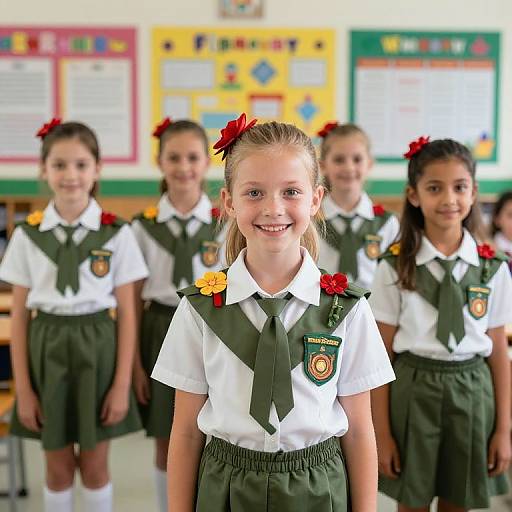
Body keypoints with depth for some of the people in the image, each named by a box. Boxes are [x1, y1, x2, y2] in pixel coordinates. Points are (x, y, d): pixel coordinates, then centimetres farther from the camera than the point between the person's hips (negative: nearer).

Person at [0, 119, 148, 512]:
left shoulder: (117, 234, -4)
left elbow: (126, 314, -3)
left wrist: (122, 384, -6)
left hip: (97, 348, -1)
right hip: (47, 350, 1)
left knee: (95, 467, 11)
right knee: (58, 469, 13)